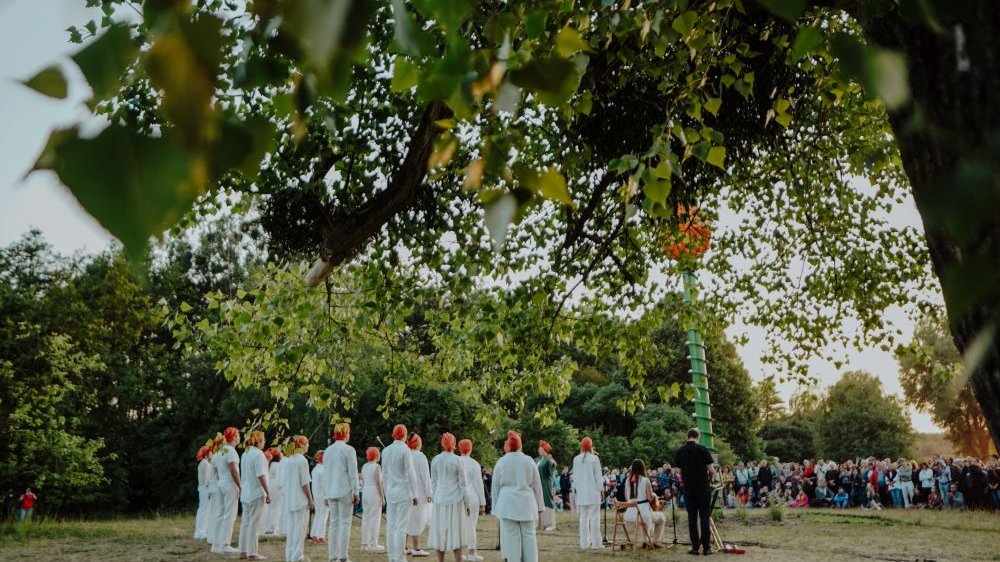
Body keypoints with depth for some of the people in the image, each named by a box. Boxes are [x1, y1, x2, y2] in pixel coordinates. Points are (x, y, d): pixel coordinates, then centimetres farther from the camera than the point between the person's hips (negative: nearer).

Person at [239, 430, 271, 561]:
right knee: (254, 523, -4)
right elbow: (261, 475, -18)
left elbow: (243, 475, 17)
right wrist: (268, 493, -14)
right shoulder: (258, 454, -14)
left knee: (245, 522, 12)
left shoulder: (245, 454, 12)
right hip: (257, 493, -8)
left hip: (245, 493, 8)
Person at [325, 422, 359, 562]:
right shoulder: (348, 450, -8)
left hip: (331, 492, 6)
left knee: (334, 523, 9)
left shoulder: (328, 450, 10)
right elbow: (353, 473, -10)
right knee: (345, 523, -2)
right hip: (345, 491, -6)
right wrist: (356, 493, -5)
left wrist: (326, 494, 19)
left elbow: (325, 473, 14)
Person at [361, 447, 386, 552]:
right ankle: (373, 544, -4)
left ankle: (365, 543, 16)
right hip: (375, 493, -8)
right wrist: (382, 497, -11)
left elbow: (363, 481, 14)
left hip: (365, 492, 8)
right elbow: (378, 483, -15)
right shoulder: (376, 466, -12)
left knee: (366, 517, 11)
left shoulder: (364, 466, 10)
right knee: (375, 518, -4)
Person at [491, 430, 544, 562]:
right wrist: (539, 505, 15)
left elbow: (495, 486, 4)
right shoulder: (529, 461, 2)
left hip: (507, 504, -1)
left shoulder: (501, 462, -1)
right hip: (526, 504, 1)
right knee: (528, 535, 6)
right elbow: (537, 485, 7)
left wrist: (495, 506, 13)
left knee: (511, 536, 0)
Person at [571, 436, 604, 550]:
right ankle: (596, 543, -1)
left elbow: (575, 477, 9)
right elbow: (598, 477, -6)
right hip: (593, 492, -4)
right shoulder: (594, 458, -9)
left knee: (583, 518, 9)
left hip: (581, 493, 4)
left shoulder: (576, 459, 3)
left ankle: (584, 543, 9)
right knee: (594, 517, 0)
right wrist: (602, 490, 2)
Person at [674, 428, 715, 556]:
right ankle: (706, 547, 2)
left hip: (688, 488, 3)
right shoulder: (702, 449, -8)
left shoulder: (680, 451, 2)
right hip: (703, 488, -3)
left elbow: (679, 471, 6)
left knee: (692, 518, 7)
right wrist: (708, 476, 12)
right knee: (704, 517, 2)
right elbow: (712, 470, -8)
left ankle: (695, 547, 7)